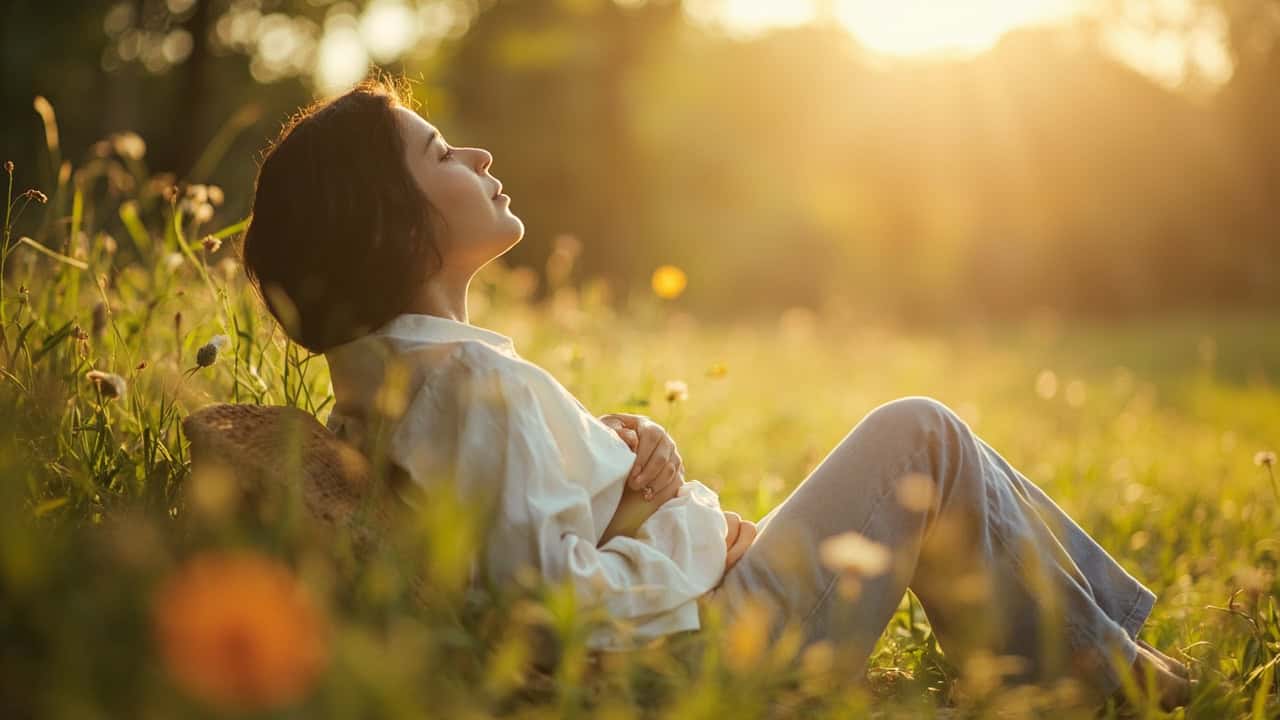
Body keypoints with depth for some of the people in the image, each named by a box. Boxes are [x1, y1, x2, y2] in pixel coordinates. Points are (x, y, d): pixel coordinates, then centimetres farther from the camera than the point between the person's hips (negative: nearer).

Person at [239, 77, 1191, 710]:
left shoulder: (379, 372, 5)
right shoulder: (475, 383, -27)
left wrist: (626, 444, -3)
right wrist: (698, 531, -17)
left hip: (693, 618, 10)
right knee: (919, 434, -2)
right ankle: (1098, 667, 17)